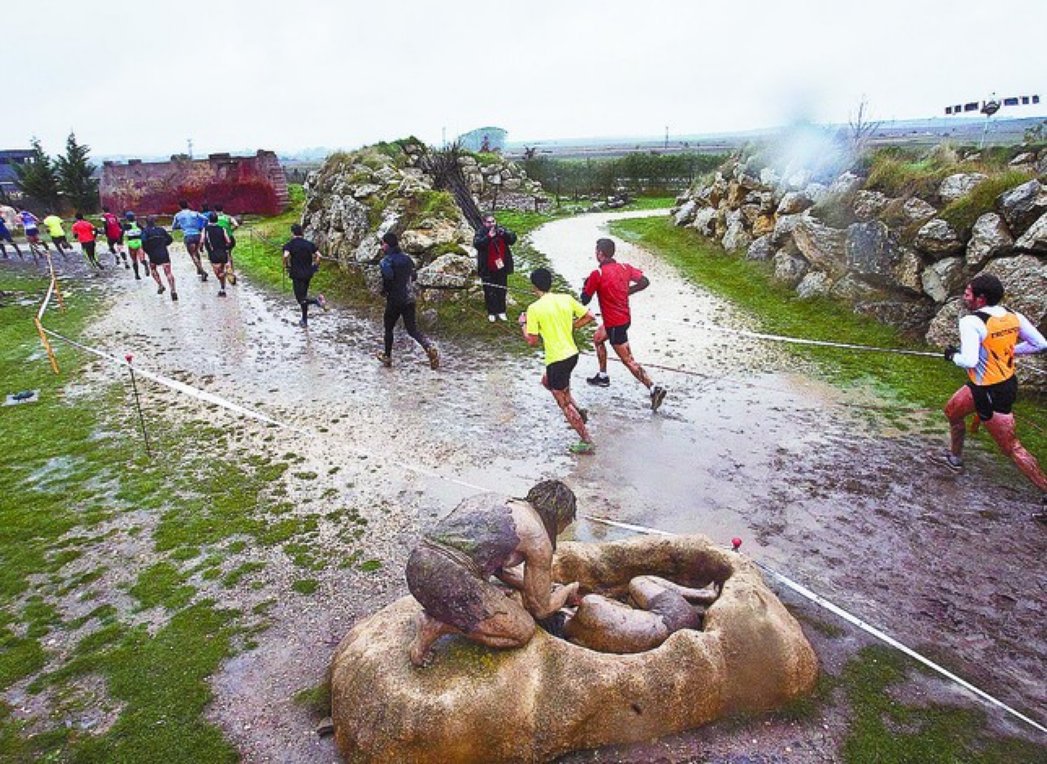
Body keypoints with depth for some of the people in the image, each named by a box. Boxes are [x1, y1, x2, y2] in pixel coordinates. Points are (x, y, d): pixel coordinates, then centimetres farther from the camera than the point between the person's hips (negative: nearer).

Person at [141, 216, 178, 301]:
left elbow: (144, 241, -14)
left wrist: (147, 251, 2)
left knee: (153, 269, 27)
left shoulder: (145, 231, 2)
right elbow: (170, 239, 13)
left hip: (153, 255, -1)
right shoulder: (161, 229, 11)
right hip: (164, 254, 1)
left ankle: (160, 286, 17)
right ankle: (173, 291, -23)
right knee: (168, 272, -7)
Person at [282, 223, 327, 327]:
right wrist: (315, 266, 10)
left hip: (297, 275, -5)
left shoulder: (290, 244, -7)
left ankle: (317, 300, -31)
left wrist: (286, 266, -8)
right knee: (303, 296, 18)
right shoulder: (309, 244, 5)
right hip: (308, 273, 5)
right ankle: (304, 320, 22)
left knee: (301, 299, -3)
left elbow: (286, 256, -24)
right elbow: (318, 255, -2)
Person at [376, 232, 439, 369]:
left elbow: (388, 275, -28)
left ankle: (387, 357, 25)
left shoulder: (386, 260, -10)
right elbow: (414, 276, 17)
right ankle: (430, 347, -19)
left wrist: (384, 289, -11)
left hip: (394, 300, -5)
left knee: (388, 328, 15)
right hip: (409, 299, 5)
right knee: (412, 329, 5)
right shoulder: (407, 259, 9)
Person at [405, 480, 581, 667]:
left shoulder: (493, 499, 22)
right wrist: (568, 591, 33)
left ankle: (437, 615, 10)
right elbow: (541, 610, 13)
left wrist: (542, 587, 37)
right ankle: (441, 625, 1)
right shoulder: (538, 539, 2)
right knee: (524, 631, 11)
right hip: (450, 580, -8)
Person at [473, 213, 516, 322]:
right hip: (488, 269, -3)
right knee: (489, 292, 6)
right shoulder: (480, 233, -9)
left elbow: (513, 239, -7)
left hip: (501, 267, 3)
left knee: (501, 290, 14)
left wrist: (504, 234, -26)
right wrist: (489, 237, -34)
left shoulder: (501, 230, 0)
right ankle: (491, 313, 20)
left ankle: (501, 311, 28)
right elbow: (477, 244, -25)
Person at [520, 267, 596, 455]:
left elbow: (531, 341, -12)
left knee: (564, 403, 6)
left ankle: (587, 442, 10)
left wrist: (523, 324, 5)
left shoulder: (534, 308, -15)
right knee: (547, 381, 31)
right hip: (572, 354, 7)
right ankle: (578, 411, 24)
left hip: (556, 360, -7)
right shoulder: (566, 299, 0)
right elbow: (589, 317, 4)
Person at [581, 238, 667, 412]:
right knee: (598, 338, 29)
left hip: (615, 324, -9)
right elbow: (644, 282, -1)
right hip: (625, 318, 9)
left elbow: (585, 300, -12)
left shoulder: (597, 274, -20)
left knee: (628, 360, -3)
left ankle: (654, 389, -8)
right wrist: (626, 291, 9)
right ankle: (603, 376, 39)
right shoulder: (624, 267, -1)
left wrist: (586, 285, 8)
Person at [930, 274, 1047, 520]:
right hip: (1006, 381, 9)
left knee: (1011, 447, 1)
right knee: (952, 410, 26)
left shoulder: (972, 322, -24)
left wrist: (953, 355, -9)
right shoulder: (1014, 317, -3)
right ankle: (955, 458, 43)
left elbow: (969, 361, -30)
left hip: (992, 393, -9)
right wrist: (1006, 350, 11)